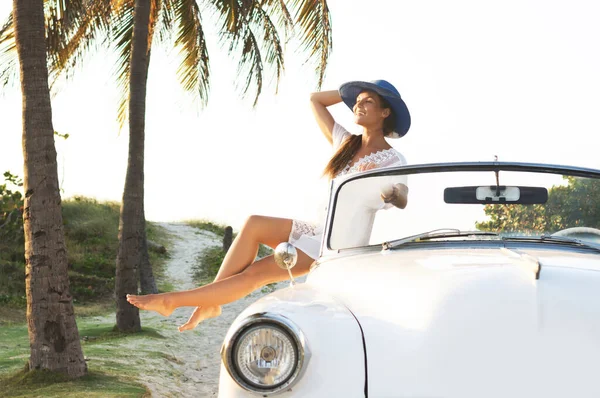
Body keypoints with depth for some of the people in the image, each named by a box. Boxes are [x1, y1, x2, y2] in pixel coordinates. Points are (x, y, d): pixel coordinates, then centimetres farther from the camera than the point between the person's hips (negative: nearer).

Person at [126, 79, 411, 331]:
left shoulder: (393, 160, -6)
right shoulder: (345, 143, 11)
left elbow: (401, 202, -18)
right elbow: (315, 99, 18)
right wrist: (350, 92, 14)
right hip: (315, 228, 7)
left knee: (255, 273, -17)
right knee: (253, 225, -21)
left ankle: (173, 301, -16)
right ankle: (211, 302, -20)